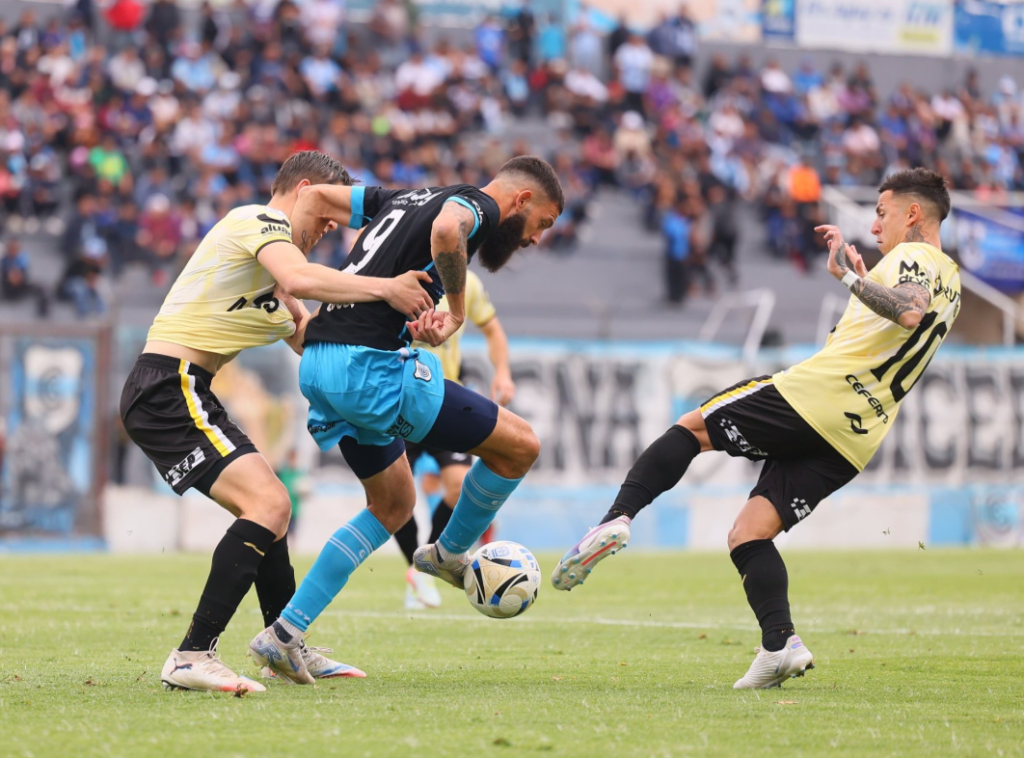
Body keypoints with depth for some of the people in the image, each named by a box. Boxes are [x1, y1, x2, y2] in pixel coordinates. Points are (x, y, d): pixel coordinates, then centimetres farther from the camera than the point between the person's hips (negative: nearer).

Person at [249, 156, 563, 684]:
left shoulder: (407, 199, 24)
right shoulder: (477, 205, -2)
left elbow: (316, 197, 25)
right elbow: (447, 229, -27)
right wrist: (456, 311, -14)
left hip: (317, 365, 9)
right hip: (369, 365, -9)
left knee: (394, 506, 23)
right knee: (519, 445, 1)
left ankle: (284, 634, 16)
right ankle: (450, 554, 25)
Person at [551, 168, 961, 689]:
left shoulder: (912, 255, -2)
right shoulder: (950, 284, 25)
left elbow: (908, 311, -25)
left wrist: (850, 275, -22)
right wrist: (861, 284, 34)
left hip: (816, 392, -8)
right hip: (854, 440, 8)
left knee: (692, 428, 8)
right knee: (748, 534, 5)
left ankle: (616, 520, -8)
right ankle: (779, 643, -14)